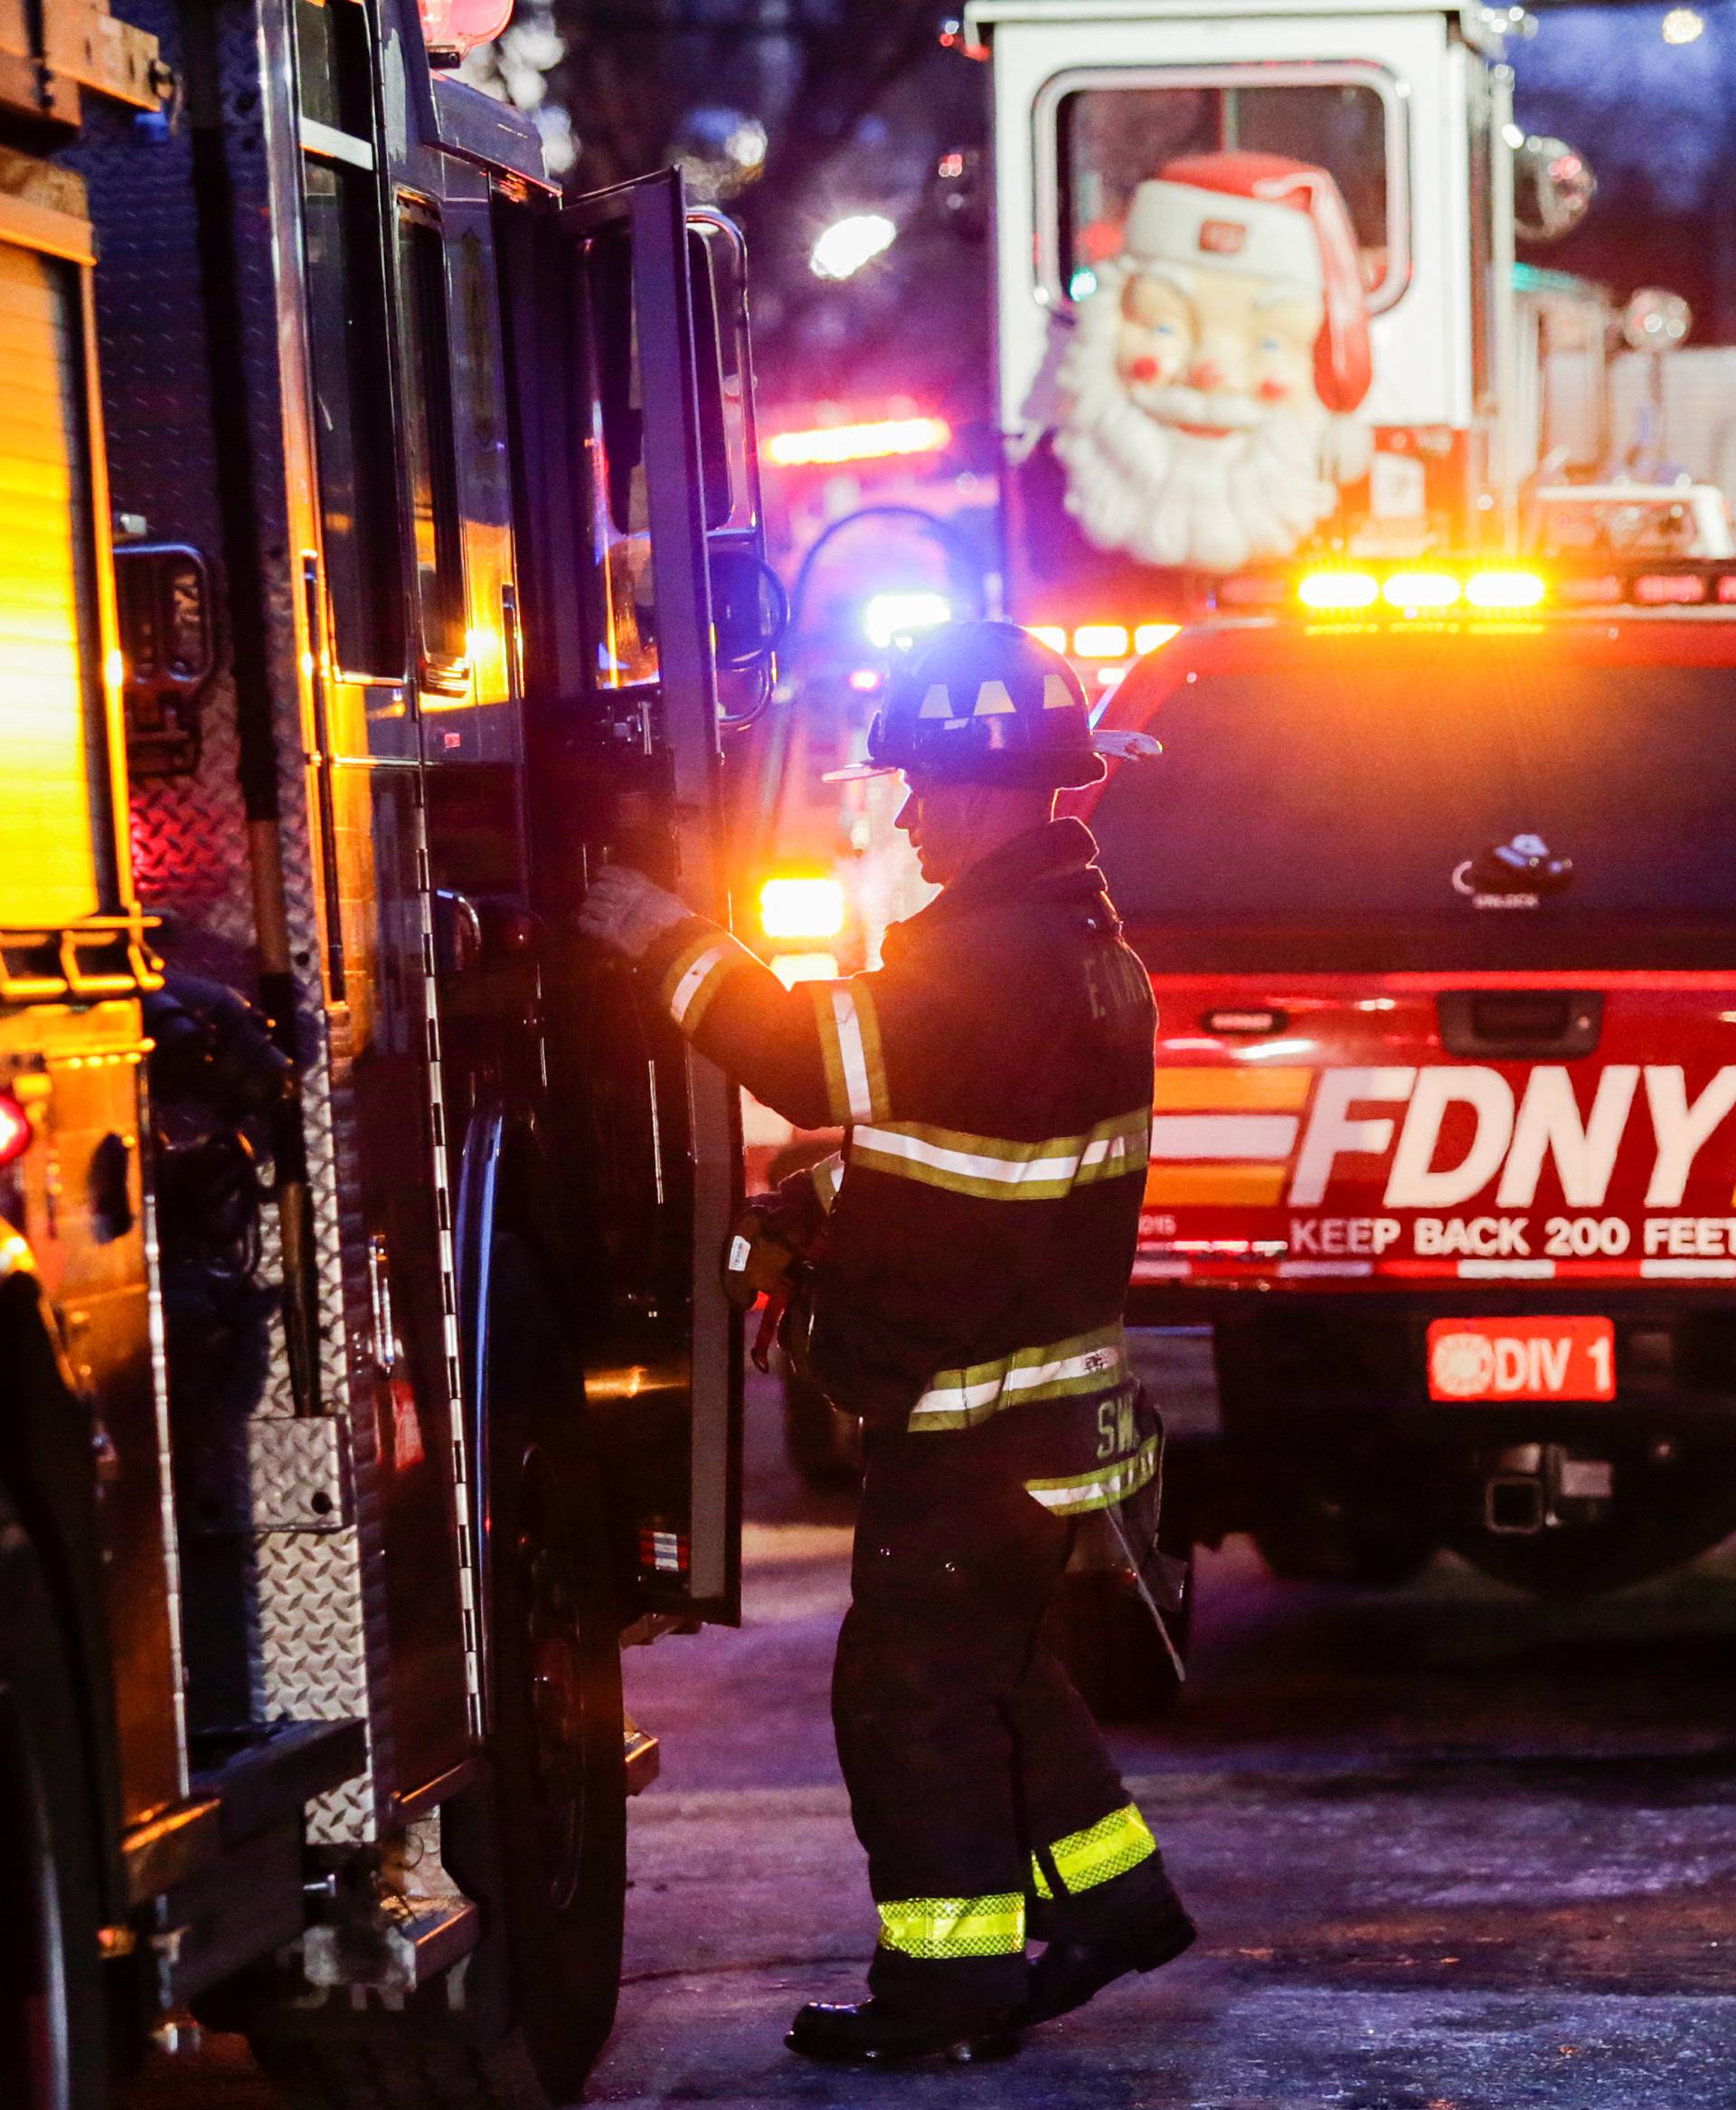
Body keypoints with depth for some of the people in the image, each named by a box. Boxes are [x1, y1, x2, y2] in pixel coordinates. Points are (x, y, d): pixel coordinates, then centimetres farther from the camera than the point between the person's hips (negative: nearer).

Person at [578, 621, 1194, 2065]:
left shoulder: (1005, 957, -21)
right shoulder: (1064, 934, 14)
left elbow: (840, 1060, -25)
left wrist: (675, 948, -19)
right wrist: (822, 1193, 11)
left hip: (975, 1425, -10)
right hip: (1030, 1395, 10)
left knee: (916, 1682, -4)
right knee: (991, 1661, 22)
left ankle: (949, 1980, 0)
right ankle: (1108, 1890, 29)